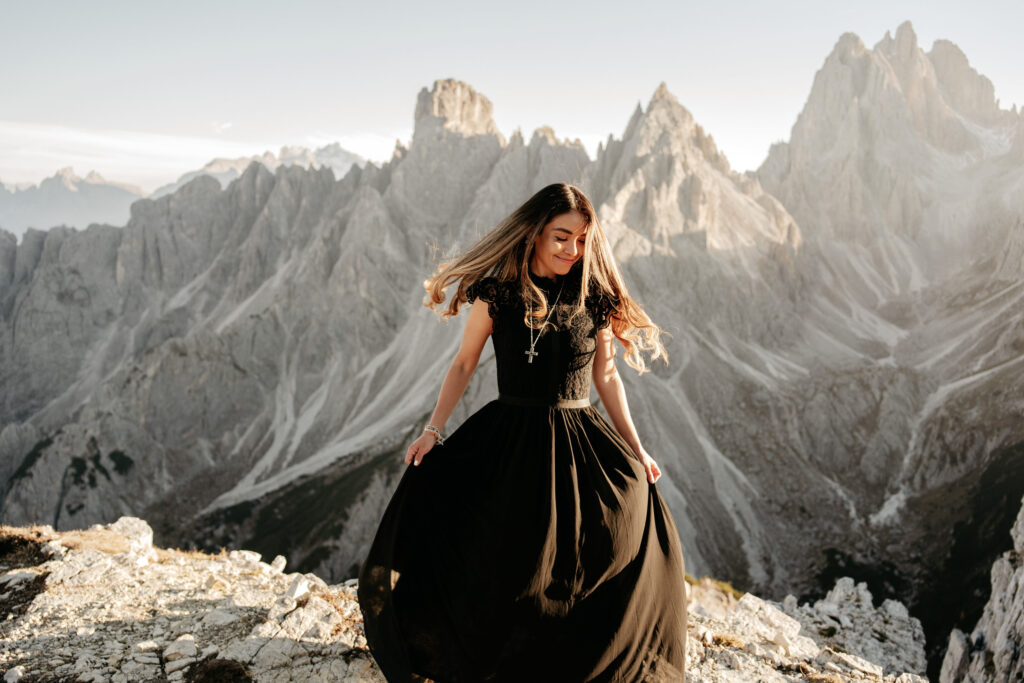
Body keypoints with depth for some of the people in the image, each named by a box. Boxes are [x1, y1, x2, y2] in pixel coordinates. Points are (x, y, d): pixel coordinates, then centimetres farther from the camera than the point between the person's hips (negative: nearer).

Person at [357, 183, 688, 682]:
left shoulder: (594, 298, 1)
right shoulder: (497, 294, -4)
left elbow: (606, 378, 9)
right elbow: (464, 364, 3)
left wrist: (636, 450, 9)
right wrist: (434, 430, -4)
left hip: (579, 442, 2)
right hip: (510, 441, -2)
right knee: (501, 561, -4)